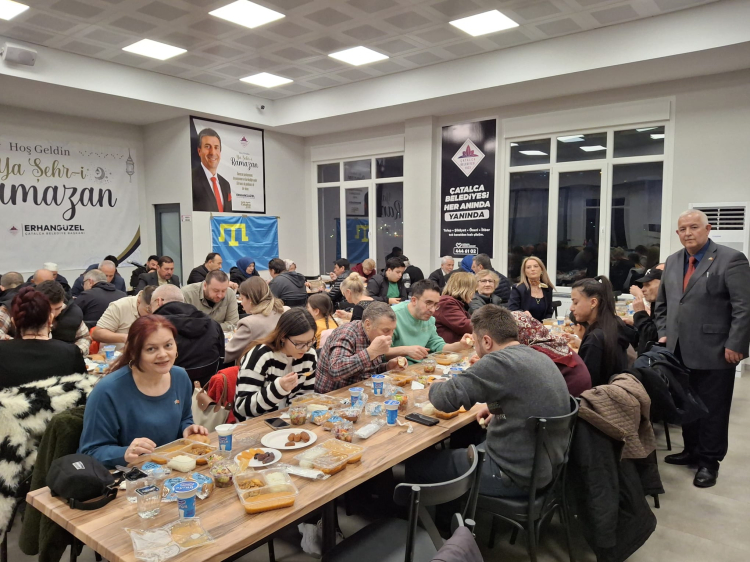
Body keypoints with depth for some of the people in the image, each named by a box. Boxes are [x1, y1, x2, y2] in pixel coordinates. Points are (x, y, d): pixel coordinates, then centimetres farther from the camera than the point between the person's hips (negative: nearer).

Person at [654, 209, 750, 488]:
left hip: (714, 353, -5)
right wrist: (664, 333, 8)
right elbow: (662, 303, 18)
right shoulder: (673, 261, 11)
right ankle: (692, 450, 31)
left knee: (712, 410, 7)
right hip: (680, 351, 6)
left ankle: (709, 461, 21)